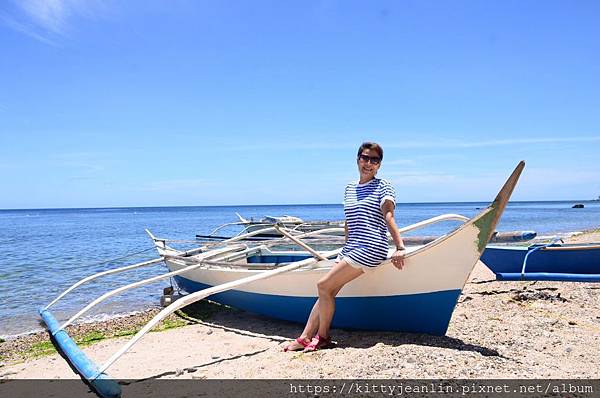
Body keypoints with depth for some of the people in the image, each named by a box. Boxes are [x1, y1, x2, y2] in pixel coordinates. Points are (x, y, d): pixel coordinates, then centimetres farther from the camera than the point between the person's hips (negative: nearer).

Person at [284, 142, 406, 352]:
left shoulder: (382, 186, -2)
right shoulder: (350, 188, 18)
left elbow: (388, 217, -15)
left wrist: (400, 247, -25)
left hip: (370, 248, -7)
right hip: (350, 249, 7)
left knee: (324, 285, -13)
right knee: (328, 291, 1)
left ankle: (322, 336, 3)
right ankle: (305, 338, 4)